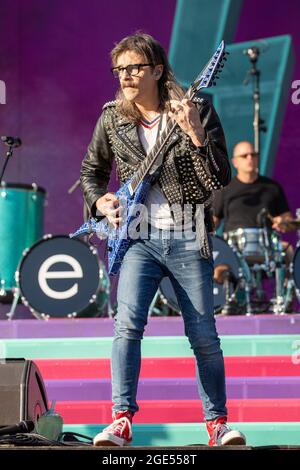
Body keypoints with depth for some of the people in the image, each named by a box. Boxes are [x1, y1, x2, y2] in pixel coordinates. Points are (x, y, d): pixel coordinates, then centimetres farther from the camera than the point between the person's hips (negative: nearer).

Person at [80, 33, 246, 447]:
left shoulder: (196, 112, -2)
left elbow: (221, 179, -9)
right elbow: (91, 171, 22)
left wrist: (196, 136, -22)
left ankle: (217, 422, 16)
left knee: (203, 335, 3)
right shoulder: (112, 119, 6)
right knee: (127, 324, -18)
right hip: (139, 237, 1)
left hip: (188, 238, -1)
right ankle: (121, 421, -19)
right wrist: (99, 201, 2)